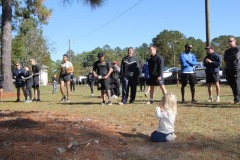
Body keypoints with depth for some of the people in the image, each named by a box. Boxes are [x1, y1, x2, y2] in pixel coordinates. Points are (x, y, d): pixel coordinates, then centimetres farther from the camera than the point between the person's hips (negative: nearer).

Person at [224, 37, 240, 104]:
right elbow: (225, 59, 7)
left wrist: (229, 58, -1)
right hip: (229, 70, 6)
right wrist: (232, 58, -8)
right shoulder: (227, 51, 20)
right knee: (232, 85, 5)